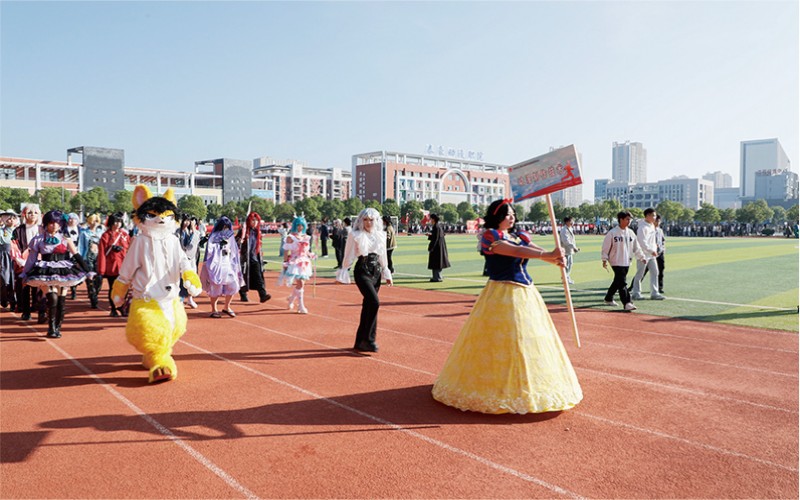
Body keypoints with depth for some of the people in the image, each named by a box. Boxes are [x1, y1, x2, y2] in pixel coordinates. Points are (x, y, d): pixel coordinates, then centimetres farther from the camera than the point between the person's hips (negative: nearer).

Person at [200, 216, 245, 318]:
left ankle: (226, 307, 14)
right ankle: (213, 309, 15)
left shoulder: (230, 236, 12)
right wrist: (220, 244, -13)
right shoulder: (214, 236, -3)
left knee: (233, 285, -4)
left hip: (228, 265, 5)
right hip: (216, 265, -5)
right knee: (216, 287, -2)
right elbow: (210, 250, -11)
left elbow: (234, 252, 17)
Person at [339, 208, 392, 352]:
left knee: (368, 306, 8)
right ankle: (369, 339, -11)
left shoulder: (381, 235, 11)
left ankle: (360, 342, 18)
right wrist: (342, 274, -2)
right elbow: (348, 257, -1)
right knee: (374, 302, -21)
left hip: (376, 272, 6)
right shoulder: (355, 235, -4)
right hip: (362, 271, -5)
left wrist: (386, 274, 16)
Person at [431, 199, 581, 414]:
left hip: (527, 294, 8)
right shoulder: (490, 236, -8)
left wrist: (556, 258, -21)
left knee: (529, 339, 12)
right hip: (502, 294, -8)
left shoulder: (520, 236, 15)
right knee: (502, 342, -4)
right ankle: (497, 387, 7)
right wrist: (548, 255, -25)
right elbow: (516, 251, -20)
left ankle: (526, 387, 24)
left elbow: (539, 251, 1)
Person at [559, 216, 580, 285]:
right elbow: (566, 241, -26)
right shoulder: (564, 230, -18)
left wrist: (575, 247, 10)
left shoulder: (570, 229, 15)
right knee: (566, 264, -6)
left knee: (570, 264, 17)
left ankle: (568, 278, 28)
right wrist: (574, 247, -26)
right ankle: (565, 279, 0)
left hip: (570, 250, 11)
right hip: (566, 250, -11)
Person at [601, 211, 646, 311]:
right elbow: (606, 247, -8)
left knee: (617, 281, 15)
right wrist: (604, 260, -11)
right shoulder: (612, 233, -9)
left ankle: (608, 299, 30)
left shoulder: (630, 233, 8)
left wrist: (642, 257, 6)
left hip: (627, 262, 6)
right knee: (622, 282, -11)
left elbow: (636, 247, 12)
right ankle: (626, 303, -12)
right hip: (616, 262, -6)